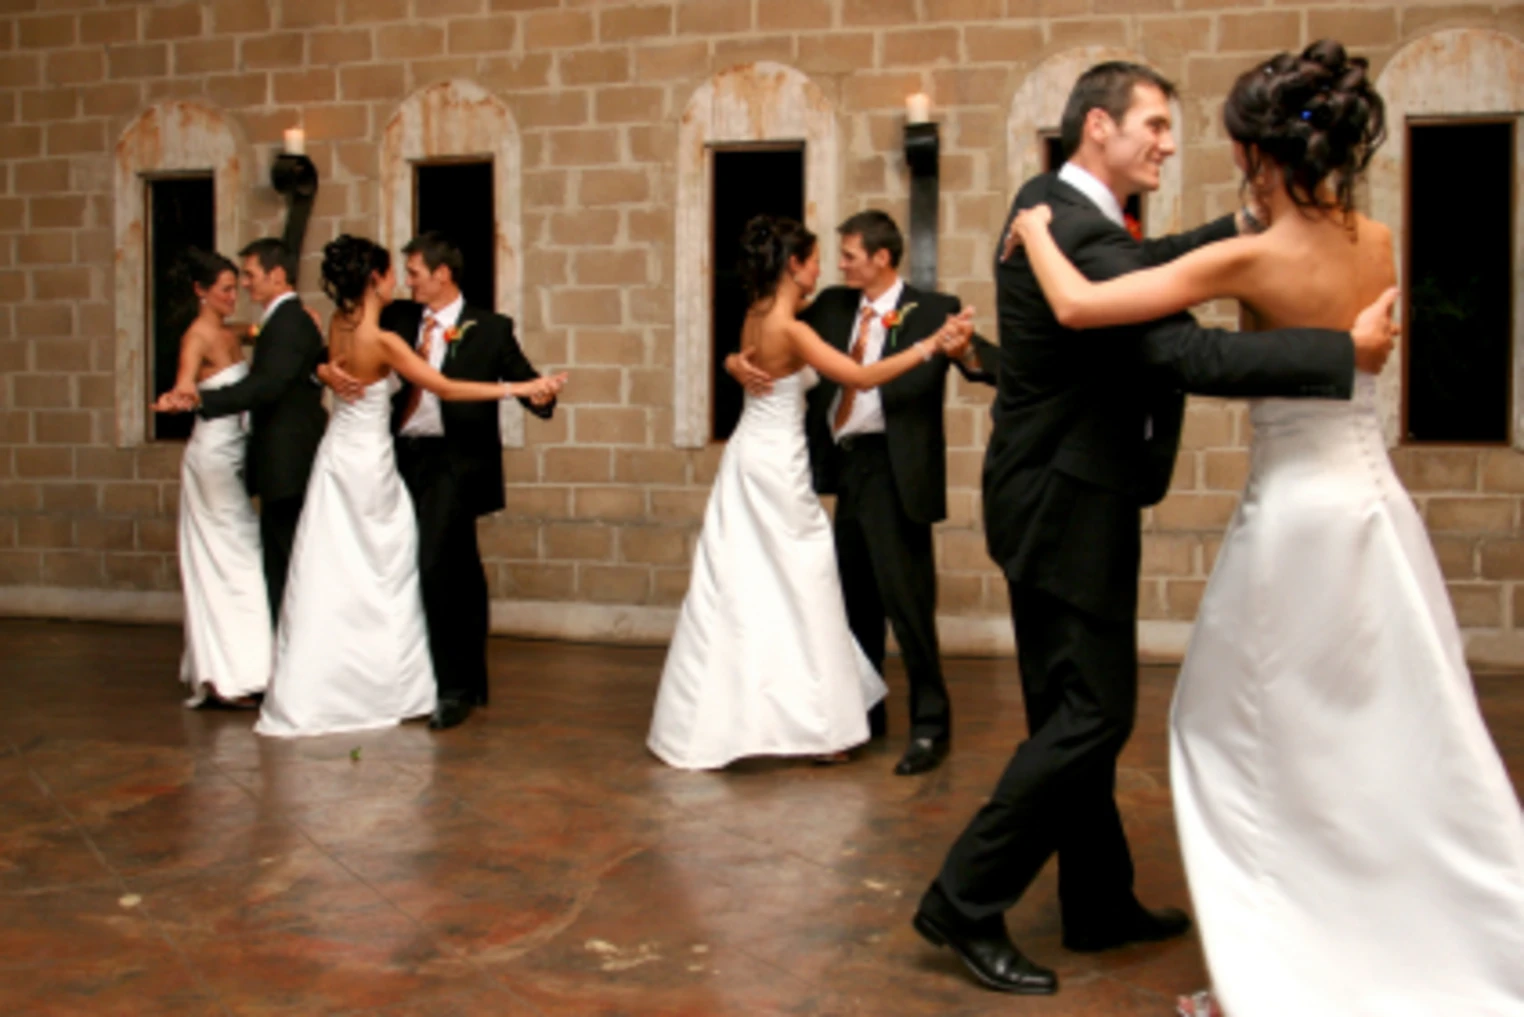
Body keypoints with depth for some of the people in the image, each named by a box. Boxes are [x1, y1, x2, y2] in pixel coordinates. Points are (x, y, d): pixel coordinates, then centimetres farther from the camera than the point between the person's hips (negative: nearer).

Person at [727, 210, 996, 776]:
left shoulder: (932, 311, -5)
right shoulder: (833, 307, 11)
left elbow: (996, 365, -15)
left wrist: (964, 353, -36)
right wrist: (738, 362, -8)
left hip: (893, 469, -6)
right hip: (847, 467, 7)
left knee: (905, 597, -4)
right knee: (855, 599, 15)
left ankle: (930, 726, 9)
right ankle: (864, 713, 30)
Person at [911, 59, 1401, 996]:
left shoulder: (1051, 208, 10)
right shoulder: (1079, 234, -22)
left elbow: (1143, 268, 27)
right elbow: (1188, 354, -30)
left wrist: (1240, 228, 16)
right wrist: (1347, 351, -24)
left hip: (1056, 497, 11)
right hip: (1068, 506, -11)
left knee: (1076, 710, 16)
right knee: (1093, 714, -5)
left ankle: (1101, 905, 28)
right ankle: (965, 902, 4)